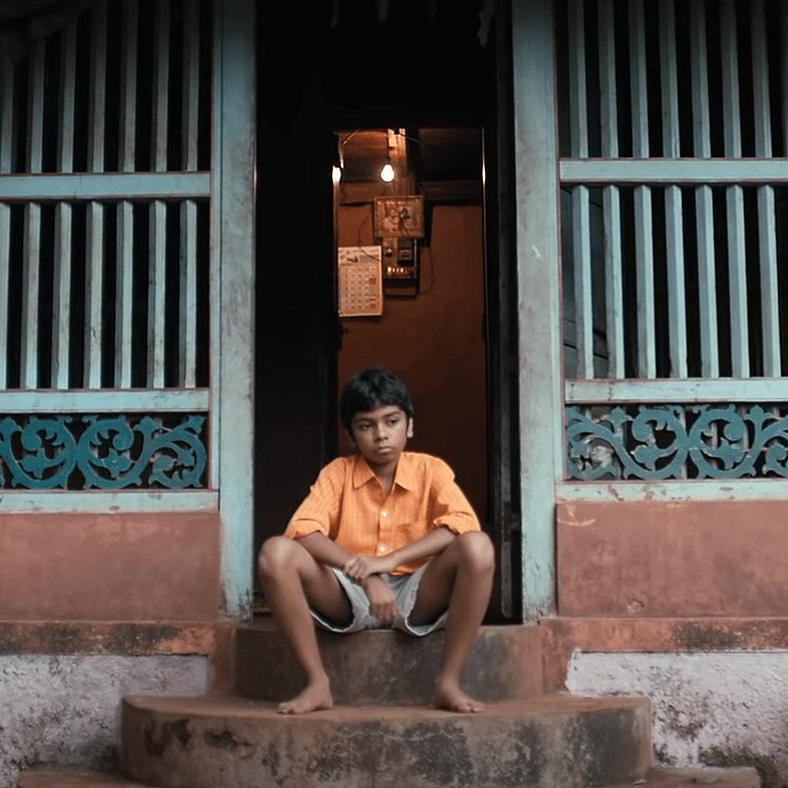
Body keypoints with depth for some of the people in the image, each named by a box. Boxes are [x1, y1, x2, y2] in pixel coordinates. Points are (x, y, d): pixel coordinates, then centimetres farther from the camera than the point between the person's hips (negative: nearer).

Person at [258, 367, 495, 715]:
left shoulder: (431, 470, -1)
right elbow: (301, 530, -15)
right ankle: (317, 682, -16)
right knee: (276, 552, -24)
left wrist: (390, 560, -28)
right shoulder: (337, 472, 0)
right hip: (350, 596, 1)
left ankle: (448, 681, -19)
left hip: (414, 595, -1)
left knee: (477, 547, -28)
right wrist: (365, 576, -28)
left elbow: (463, 526, -18)